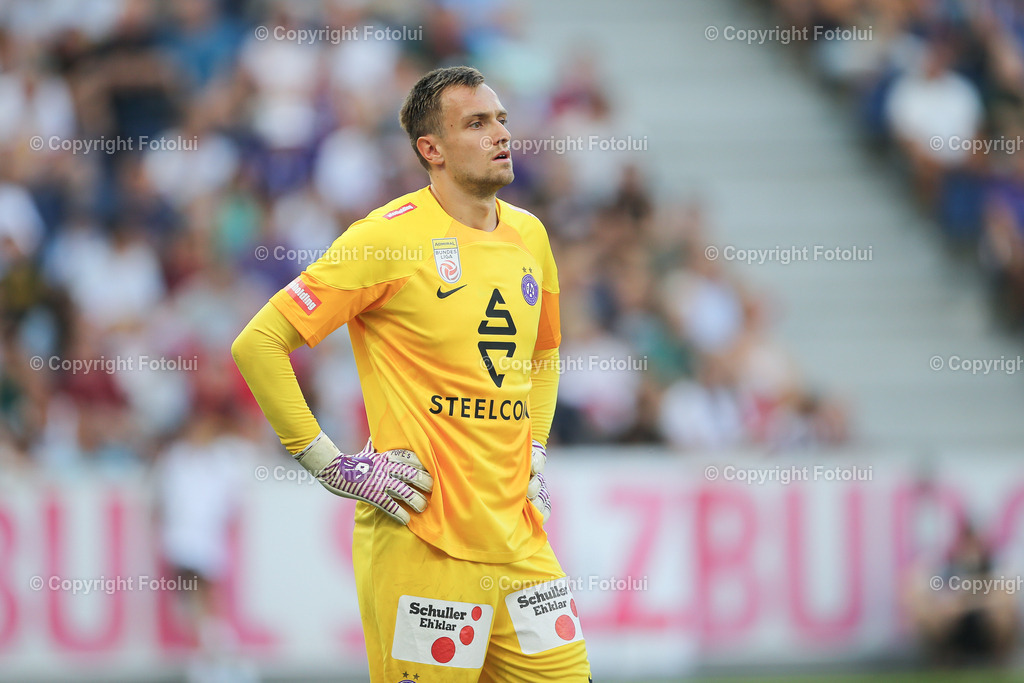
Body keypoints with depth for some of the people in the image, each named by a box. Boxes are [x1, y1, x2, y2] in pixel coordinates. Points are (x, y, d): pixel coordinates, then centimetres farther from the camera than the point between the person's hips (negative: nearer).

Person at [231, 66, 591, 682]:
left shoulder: (529, 236, 12)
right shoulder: (389, 238, -9)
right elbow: (258, 343, -10)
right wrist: (330, 465, -11)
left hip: (519, 539, 6)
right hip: (421, 540, -6)